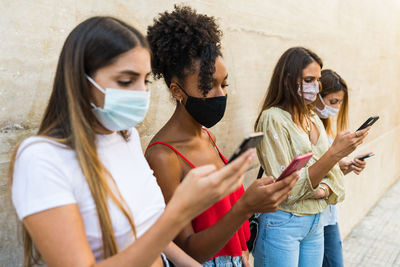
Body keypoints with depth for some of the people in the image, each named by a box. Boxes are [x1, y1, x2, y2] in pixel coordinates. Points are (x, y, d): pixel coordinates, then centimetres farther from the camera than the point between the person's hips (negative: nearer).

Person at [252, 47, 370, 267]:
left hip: (315, 222, 7)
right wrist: (334, 153, -26)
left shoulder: (313, 119, 7)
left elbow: (334, 176, 9)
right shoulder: (272, 118, -16)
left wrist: (324, 189, -13)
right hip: (283, 223, -7)